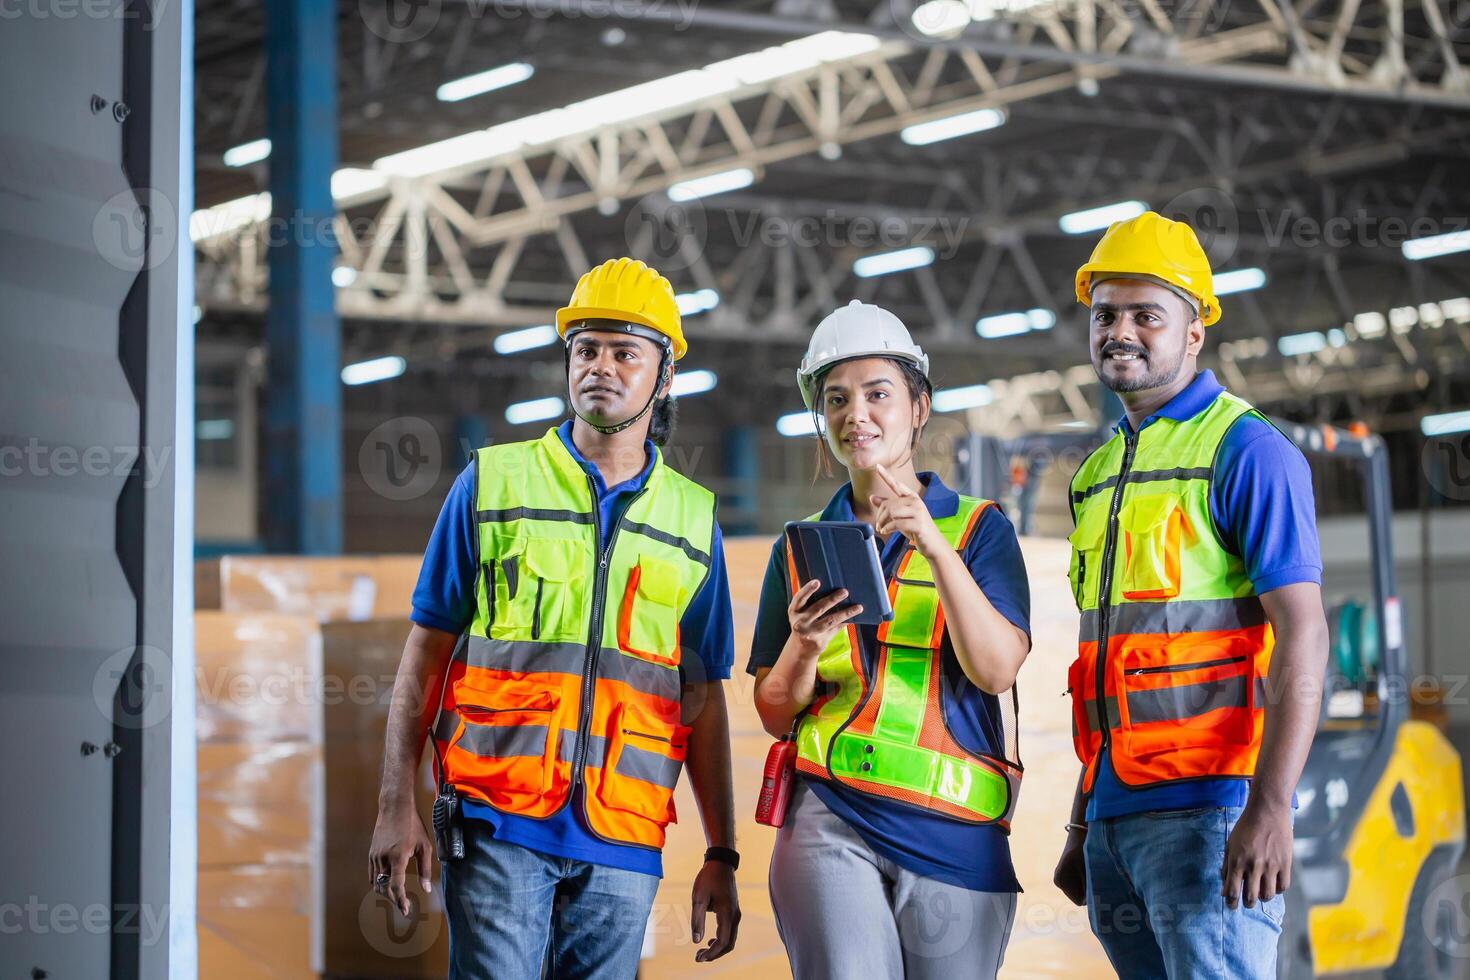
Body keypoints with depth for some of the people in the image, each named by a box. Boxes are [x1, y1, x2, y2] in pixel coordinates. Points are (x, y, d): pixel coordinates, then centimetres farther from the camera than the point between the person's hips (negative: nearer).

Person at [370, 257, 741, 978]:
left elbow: (702, 700, 14)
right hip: (500, 823, -2)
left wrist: (722, 856, 9)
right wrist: (397, 806, -3)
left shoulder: (692, 520, 13)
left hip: (621, 841, 2)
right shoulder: (492, 484, 7)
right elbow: (426, 655, 6)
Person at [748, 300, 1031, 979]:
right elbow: (775, 713, 13)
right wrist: (805, 646, -8)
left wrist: (935, 546, -17)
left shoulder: (978, 528, 8)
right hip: (831, 824, 1)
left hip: (954, 832, 0)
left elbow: (997, 669, -7)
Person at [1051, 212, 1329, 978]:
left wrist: (1270, 806, -23)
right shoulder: (1099, 476, 19)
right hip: (1116, 813, 8)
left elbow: (1302, 636, -13)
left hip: (1208, 807, -8)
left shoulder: (1246, 451, -5)